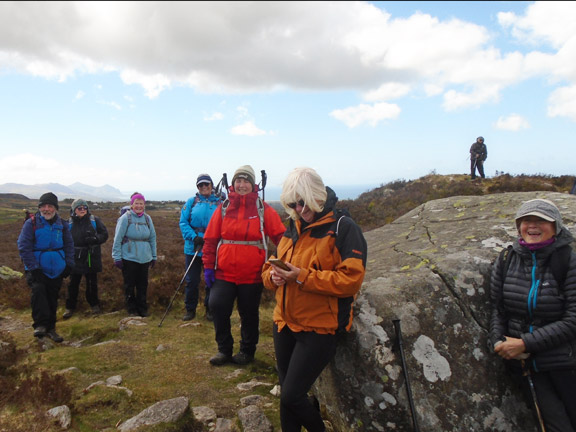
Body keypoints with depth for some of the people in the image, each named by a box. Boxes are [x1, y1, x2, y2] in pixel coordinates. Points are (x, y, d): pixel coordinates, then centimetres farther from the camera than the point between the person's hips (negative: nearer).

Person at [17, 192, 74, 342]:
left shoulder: (62, 224, 3)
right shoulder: (31, 223, -8)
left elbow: (69, 245, 9)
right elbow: (23, 246, -11)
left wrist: (69, 264, 1)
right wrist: (33, 267, -17)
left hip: (56, 270, 4)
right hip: (37, 270, -3)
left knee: (52, 299, 11)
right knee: (38, 290, -28)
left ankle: (50, 328, 25)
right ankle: (40, 324, -20)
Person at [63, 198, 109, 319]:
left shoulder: (94, 220, -1)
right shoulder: (70, 223, 2)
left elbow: (104, 234, -1)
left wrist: (95, 239, -20)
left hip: (91, 258, 0)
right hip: (75, 258, 1)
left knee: (92, 283, 11)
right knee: (73, 283, 6)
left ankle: (94, 304, 27)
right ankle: (70, 307, 19)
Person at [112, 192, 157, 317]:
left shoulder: (147, 218, 6)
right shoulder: (125, 218, -6)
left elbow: (152, 238, 13)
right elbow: (117, 239, -4)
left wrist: (154, 256, 14)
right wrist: (117, 257, -6)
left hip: (145, 259, 4)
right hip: (129, 258, -4)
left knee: (143, 284, 10)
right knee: (129, 285, 6)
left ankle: (142, 309, 23)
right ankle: (131, 309, 20)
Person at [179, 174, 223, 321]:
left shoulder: (220, 203, 2)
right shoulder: (191, 202, 4)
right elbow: (183, 222, -1)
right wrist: (194, 237, -15)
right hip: (193, 248, 1)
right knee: (191, 280, 7)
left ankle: (210, 309, 25)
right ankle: (190, 309, 23)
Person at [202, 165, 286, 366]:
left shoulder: (263, 209, 0)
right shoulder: (223, 208, 5)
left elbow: (281, 236, -4)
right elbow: (210, 239, 6)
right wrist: (208, 266, 2)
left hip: (252, 274, -1)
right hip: (224, 273, 1)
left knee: (249, 314, 10)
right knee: (218, 306, -7)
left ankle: (247, 351, 31)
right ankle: (224, 350, 14)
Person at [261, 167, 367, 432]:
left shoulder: (343, 228, -12)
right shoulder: (293, 228, 10)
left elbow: (351, 279, -21)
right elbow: (271, 266, 17)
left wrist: (302, 276, -25)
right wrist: (273, 275, -7)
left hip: (320, 327, -7)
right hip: (285, 322, 7)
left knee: (292, 396, -6)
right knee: (286, 393, 16)